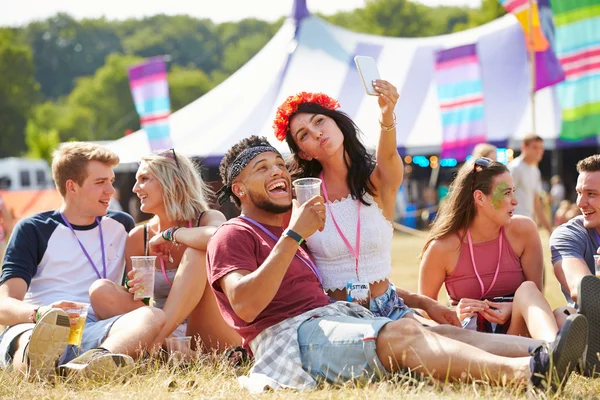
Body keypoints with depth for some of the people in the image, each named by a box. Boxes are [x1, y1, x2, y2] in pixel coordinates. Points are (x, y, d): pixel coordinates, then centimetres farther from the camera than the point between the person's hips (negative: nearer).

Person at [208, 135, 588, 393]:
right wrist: (294, 236, -14)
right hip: (289, 334, -9)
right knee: (402, 334, -31)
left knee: (444, 332, -14)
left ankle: (541, 353, -35)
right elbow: (245, 306, -14)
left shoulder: (290, 226, 31)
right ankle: (527, 373, -49)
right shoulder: (233, 236, 5)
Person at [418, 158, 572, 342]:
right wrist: (454, 313, -18)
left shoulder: (523, 230, -2)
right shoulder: (443, 247, -8)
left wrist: (513, 308, -18)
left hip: (515, 329, 3)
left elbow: (537, 294, 4)